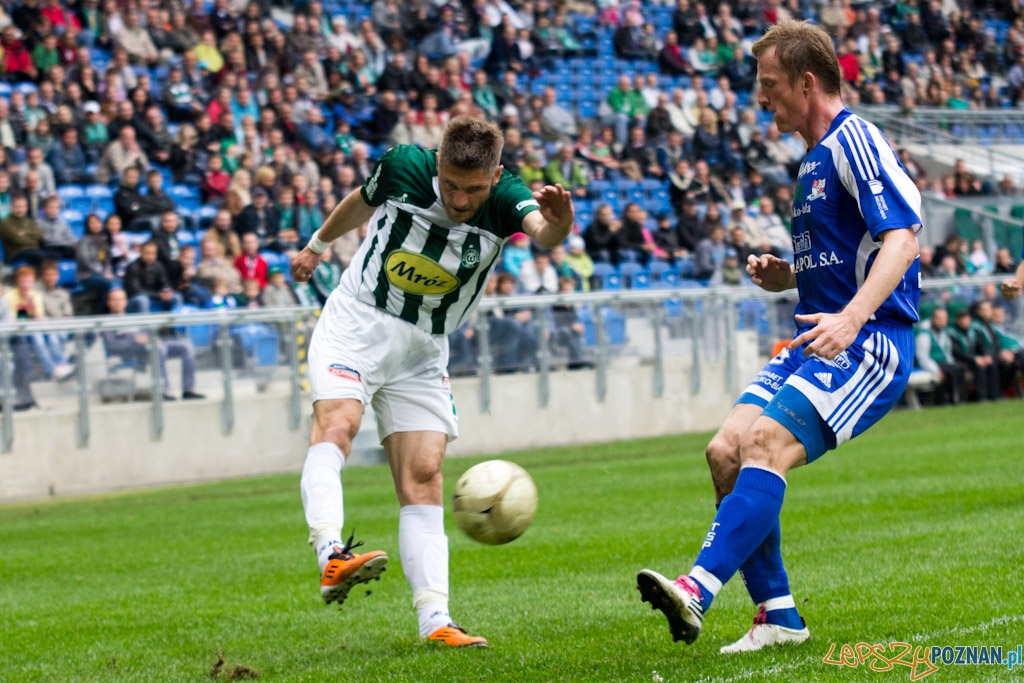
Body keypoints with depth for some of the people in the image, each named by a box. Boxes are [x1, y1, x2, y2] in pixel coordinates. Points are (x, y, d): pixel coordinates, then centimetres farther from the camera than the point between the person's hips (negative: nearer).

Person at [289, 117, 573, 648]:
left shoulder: (506, 200, -16)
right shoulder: (402, 168, -13)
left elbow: (542, 233, -39)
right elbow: (362, 203, 11)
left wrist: (558, 223, -63)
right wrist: (317, 244, 27)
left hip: (423, 353, 2)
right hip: (355, 325, -2)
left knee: (423, 477, -5)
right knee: (336, 425, -27)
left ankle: (434, 620, -8)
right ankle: (331, 556, -45)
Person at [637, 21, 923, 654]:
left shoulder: (854, 140, -9)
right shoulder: (817, 156, 22)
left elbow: (902, 237, -21)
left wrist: (852, 317, -34)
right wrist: (785, 277, 10)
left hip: (869, 342, -10)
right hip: (817, 340, 10)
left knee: (766, 444, -27)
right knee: (727, 451, -5)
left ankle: (699, 591, -37)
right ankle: (778, 616, -1)